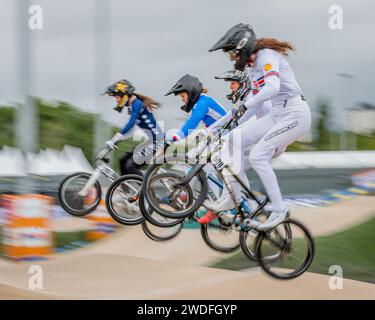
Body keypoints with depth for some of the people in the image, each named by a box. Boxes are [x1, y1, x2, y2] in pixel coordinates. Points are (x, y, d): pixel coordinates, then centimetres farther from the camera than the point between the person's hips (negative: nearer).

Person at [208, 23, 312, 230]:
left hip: (296, 114, -9)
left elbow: (272, 88, -29)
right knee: (234, 139, 0)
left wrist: (245, 105, -33)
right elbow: (256, 103, 19)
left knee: (257, 156, -18)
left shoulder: (267, 56, -12)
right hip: (278, 116, 9)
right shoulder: (253, 68, 16)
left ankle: (279, 210, -12)